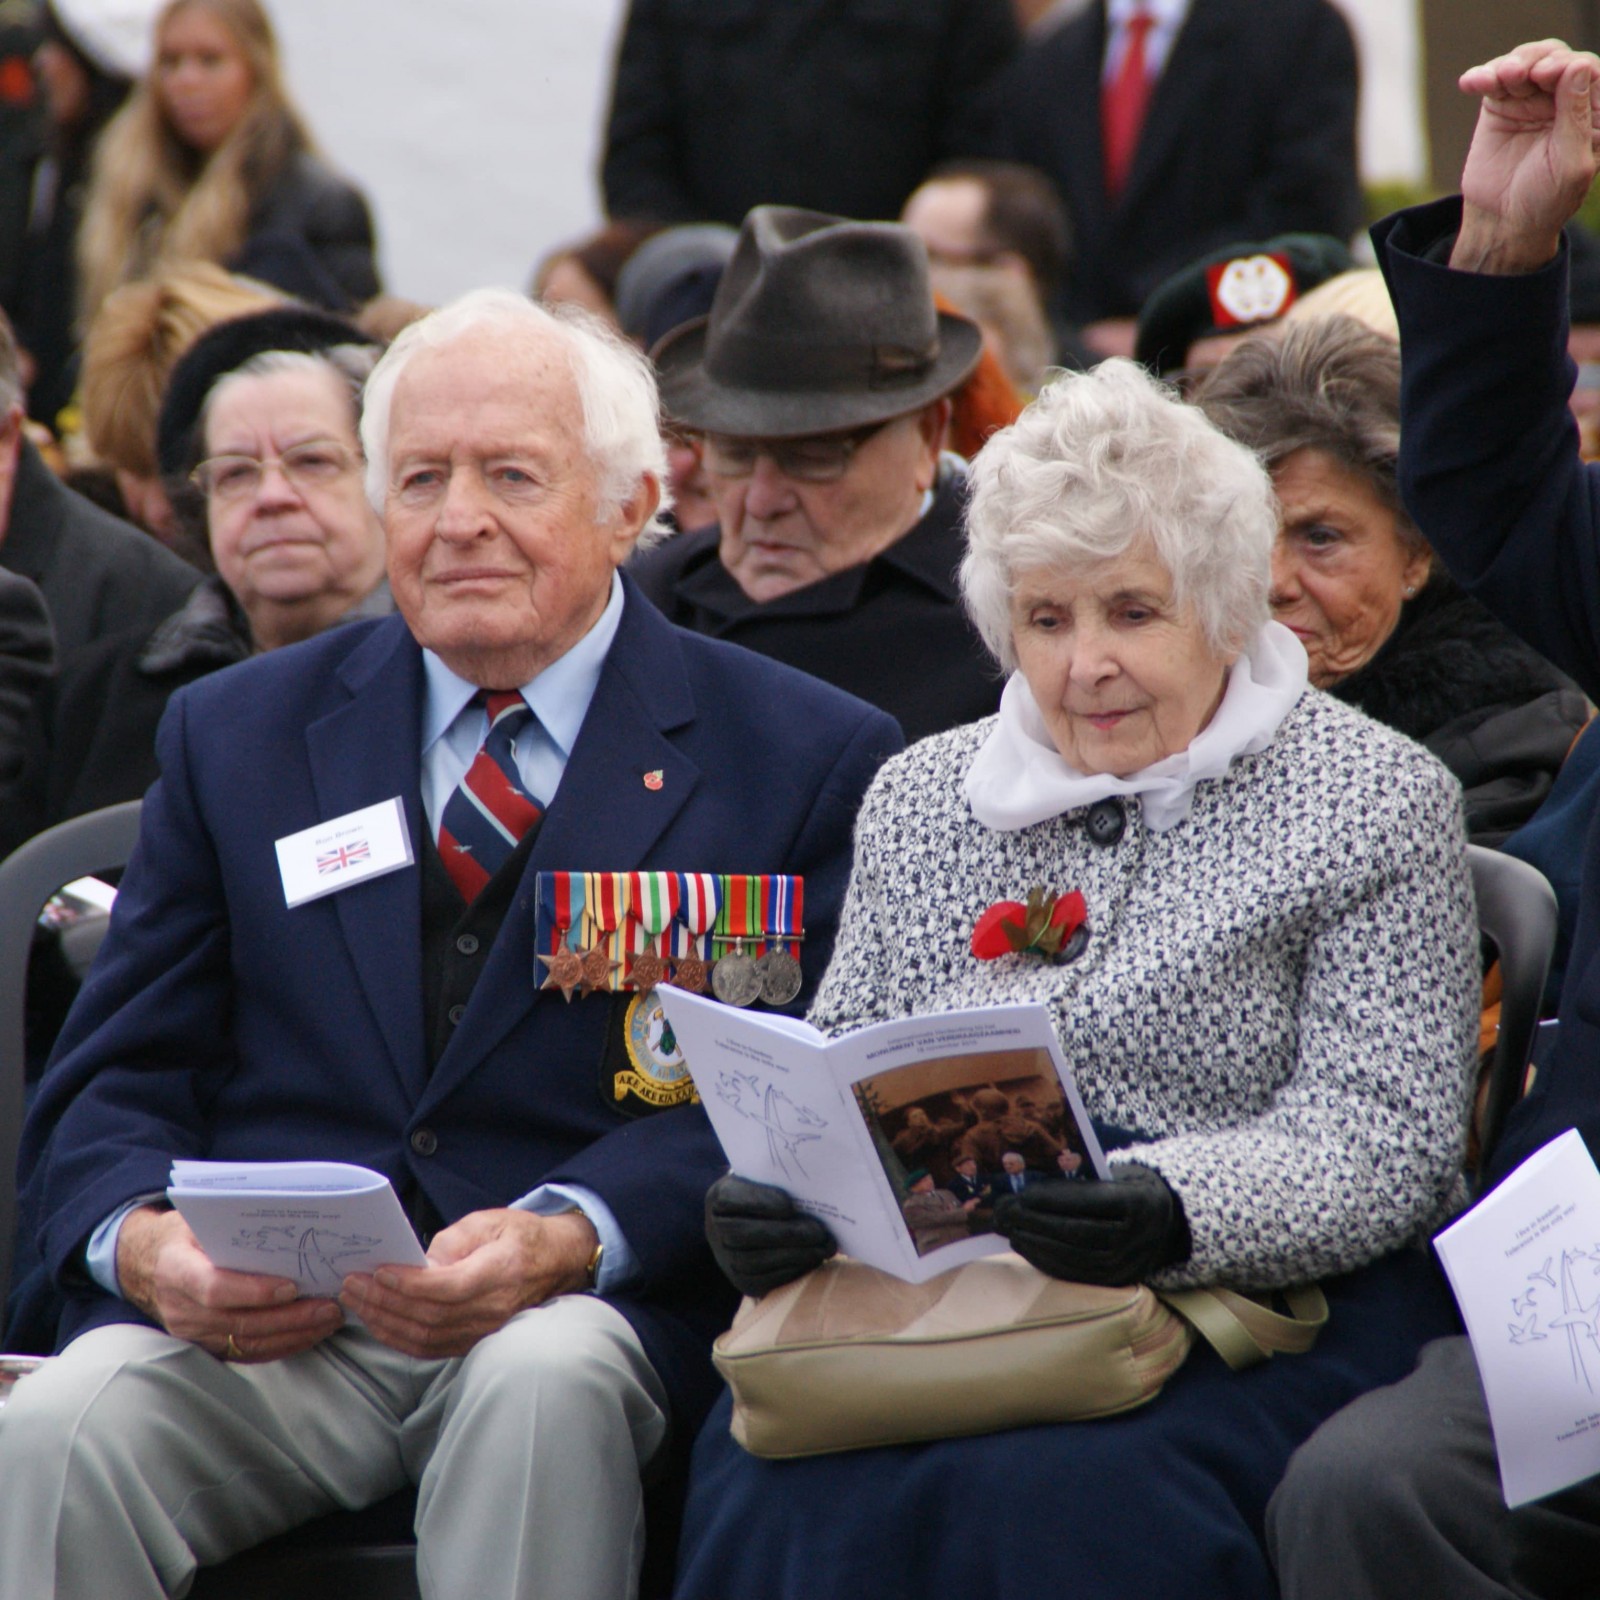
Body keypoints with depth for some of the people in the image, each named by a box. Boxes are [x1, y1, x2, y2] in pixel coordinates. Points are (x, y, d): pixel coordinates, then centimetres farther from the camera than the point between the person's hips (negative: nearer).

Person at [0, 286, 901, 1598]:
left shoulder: (804, 760, 7)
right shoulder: (238, 737, 16)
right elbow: (110, 1089, 12)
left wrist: (563, 1239, -21)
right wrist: (145, 1241, -13)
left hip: (587, 1309, -1)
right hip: (261, 1318, 1)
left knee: (543, 1387, -36)